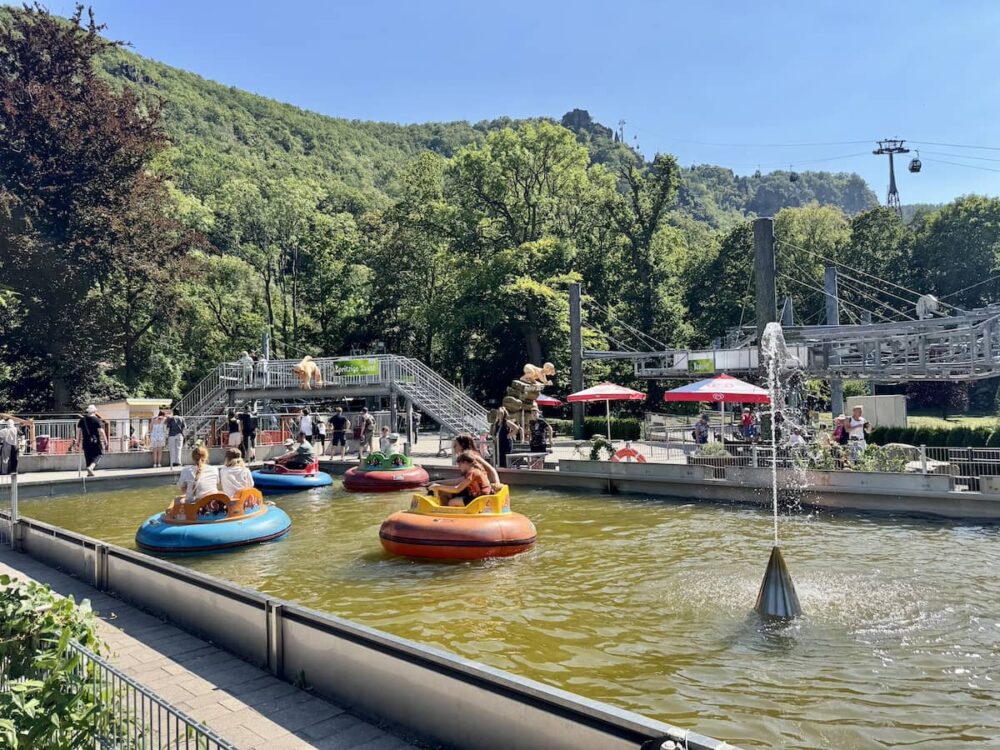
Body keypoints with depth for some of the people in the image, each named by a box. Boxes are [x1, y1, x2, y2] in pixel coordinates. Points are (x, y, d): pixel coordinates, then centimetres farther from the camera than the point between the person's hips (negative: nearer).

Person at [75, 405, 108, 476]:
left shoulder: (82, 420, 8)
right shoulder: (97, 420, -8)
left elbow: (78, 430, 9)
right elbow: (101, 431, -12)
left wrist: (78, 441, 16)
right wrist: (105, 441, -8)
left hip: (86, 442, 5)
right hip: (95, 441, -5)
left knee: (88, 457, 13)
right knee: (98, 454, 2)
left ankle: (89, 472, 16)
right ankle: (91, 467, -21)